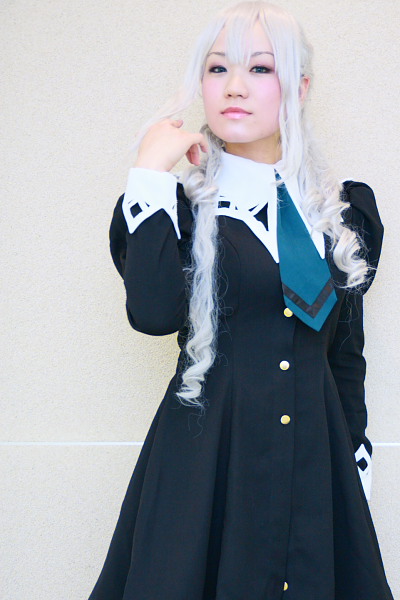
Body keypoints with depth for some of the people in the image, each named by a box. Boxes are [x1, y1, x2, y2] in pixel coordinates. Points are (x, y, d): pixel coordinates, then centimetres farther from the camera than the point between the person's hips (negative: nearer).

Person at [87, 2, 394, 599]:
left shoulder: (348, 207, 6)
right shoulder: (179, 199, -2)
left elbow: (346, 352, 12)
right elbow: (155, 313, -21)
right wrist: (152, 173, -16)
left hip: (316, 457, 3)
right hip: (204, 453, -2)